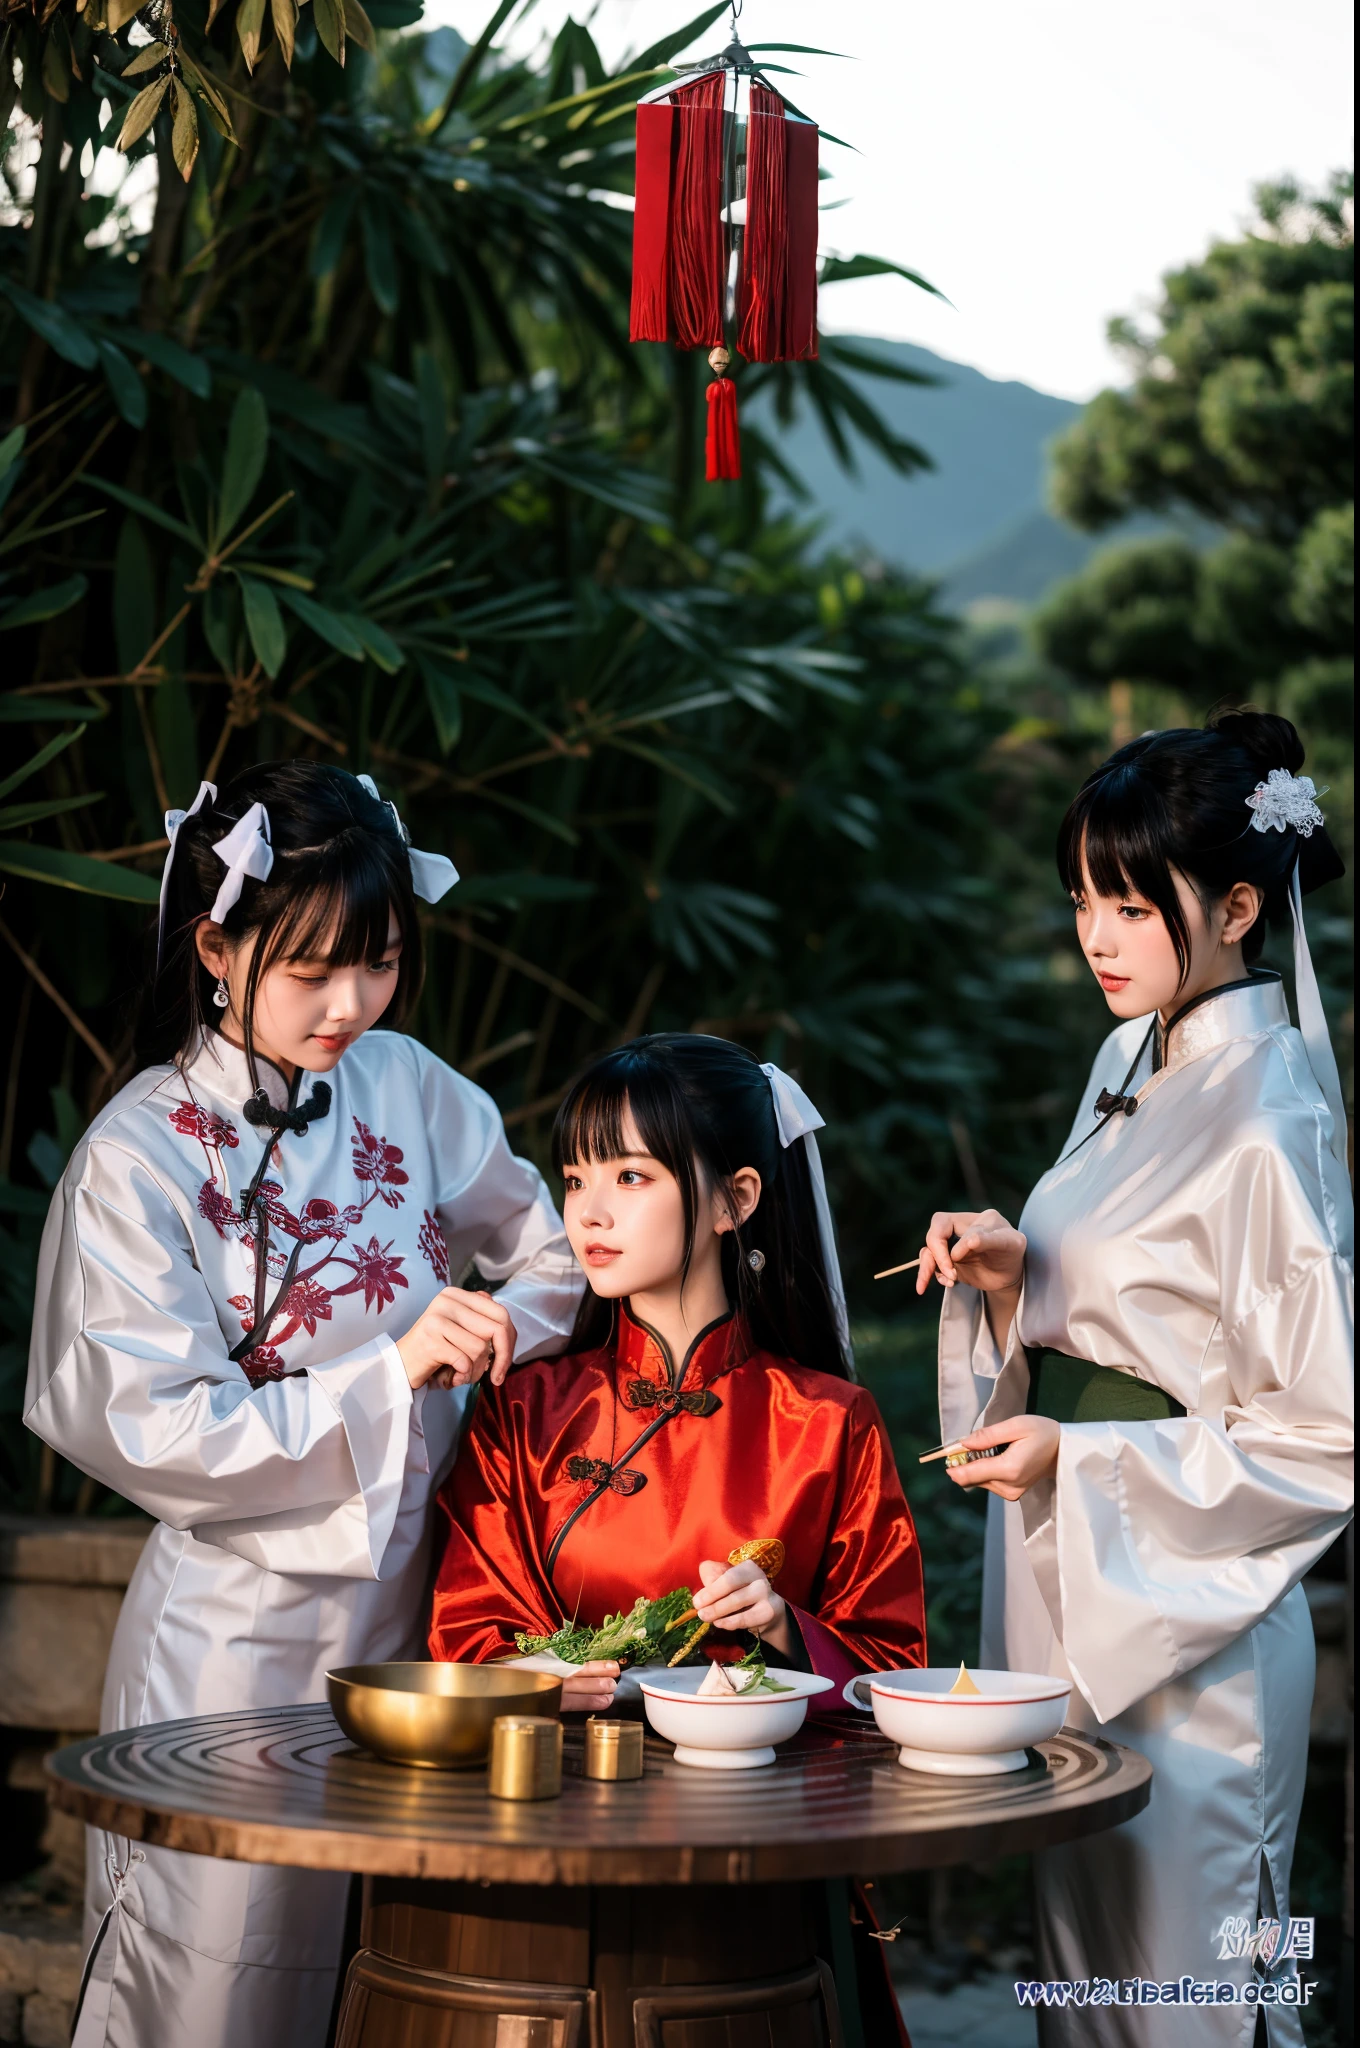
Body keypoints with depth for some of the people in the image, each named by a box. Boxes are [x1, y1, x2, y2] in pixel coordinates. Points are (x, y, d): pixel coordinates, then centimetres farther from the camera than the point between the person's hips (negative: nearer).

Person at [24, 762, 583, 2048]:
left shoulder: (406, 1086, 2)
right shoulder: (140, 1157, -12)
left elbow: (550, 1254, 16)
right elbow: (153, 1431, -17)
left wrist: (497, 1331, -4)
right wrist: (389, 1376, -21)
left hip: (409, 1604, 5)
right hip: (241, 1631, -5)